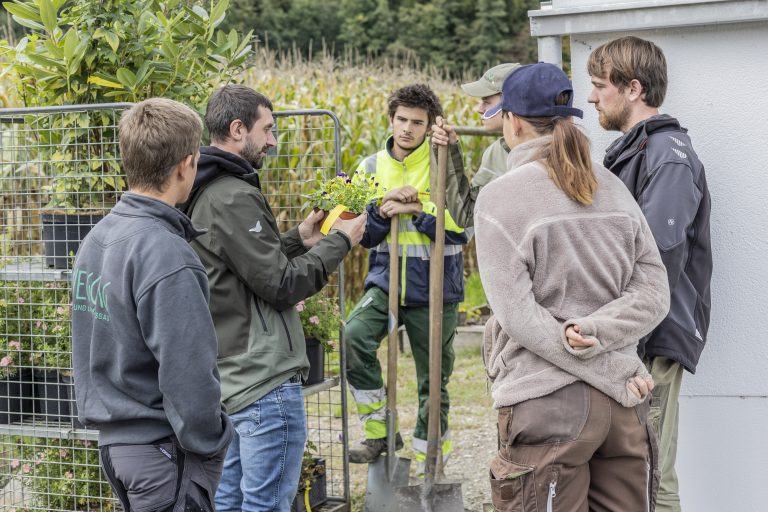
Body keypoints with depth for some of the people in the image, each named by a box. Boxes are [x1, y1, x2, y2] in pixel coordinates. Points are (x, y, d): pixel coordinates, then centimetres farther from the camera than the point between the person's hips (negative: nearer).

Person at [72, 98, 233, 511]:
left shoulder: (96, 238, 5)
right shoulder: (166, 256, -22)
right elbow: (187, 373, -23)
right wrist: (209, 446, -10)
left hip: (114, 441, 9)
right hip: (163, 453, -8)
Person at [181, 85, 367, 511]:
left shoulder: (204, 194, 13)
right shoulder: (234, 198, -18)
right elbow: (281, 285, -16)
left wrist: (297, 239, 14)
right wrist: (340, 242, -6)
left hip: (228, 376, 10)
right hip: (266, 380, -10)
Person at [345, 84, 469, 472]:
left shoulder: (445, 163, -4)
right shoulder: (372, 167, 7)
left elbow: (460, 229, -10)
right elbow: (363, 235, 4)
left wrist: (415, 209, -19)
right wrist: (383, 209, -14)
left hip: (434, 288, -2)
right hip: (386, 280, 2)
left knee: (433, 381, 7)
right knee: (353, 337, -26)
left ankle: (428, 464, 23)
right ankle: (378, 432, -11)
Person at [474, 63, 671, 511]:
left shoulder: (501, 197, -7)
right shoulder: (613, 188, 10)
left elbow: (520, 316, -14)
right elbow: (654, 293, 4)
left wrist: (615, 374, -11)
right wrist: (595, 331, -10)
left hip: (548, 402, -5)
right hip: (623, 405, 5)